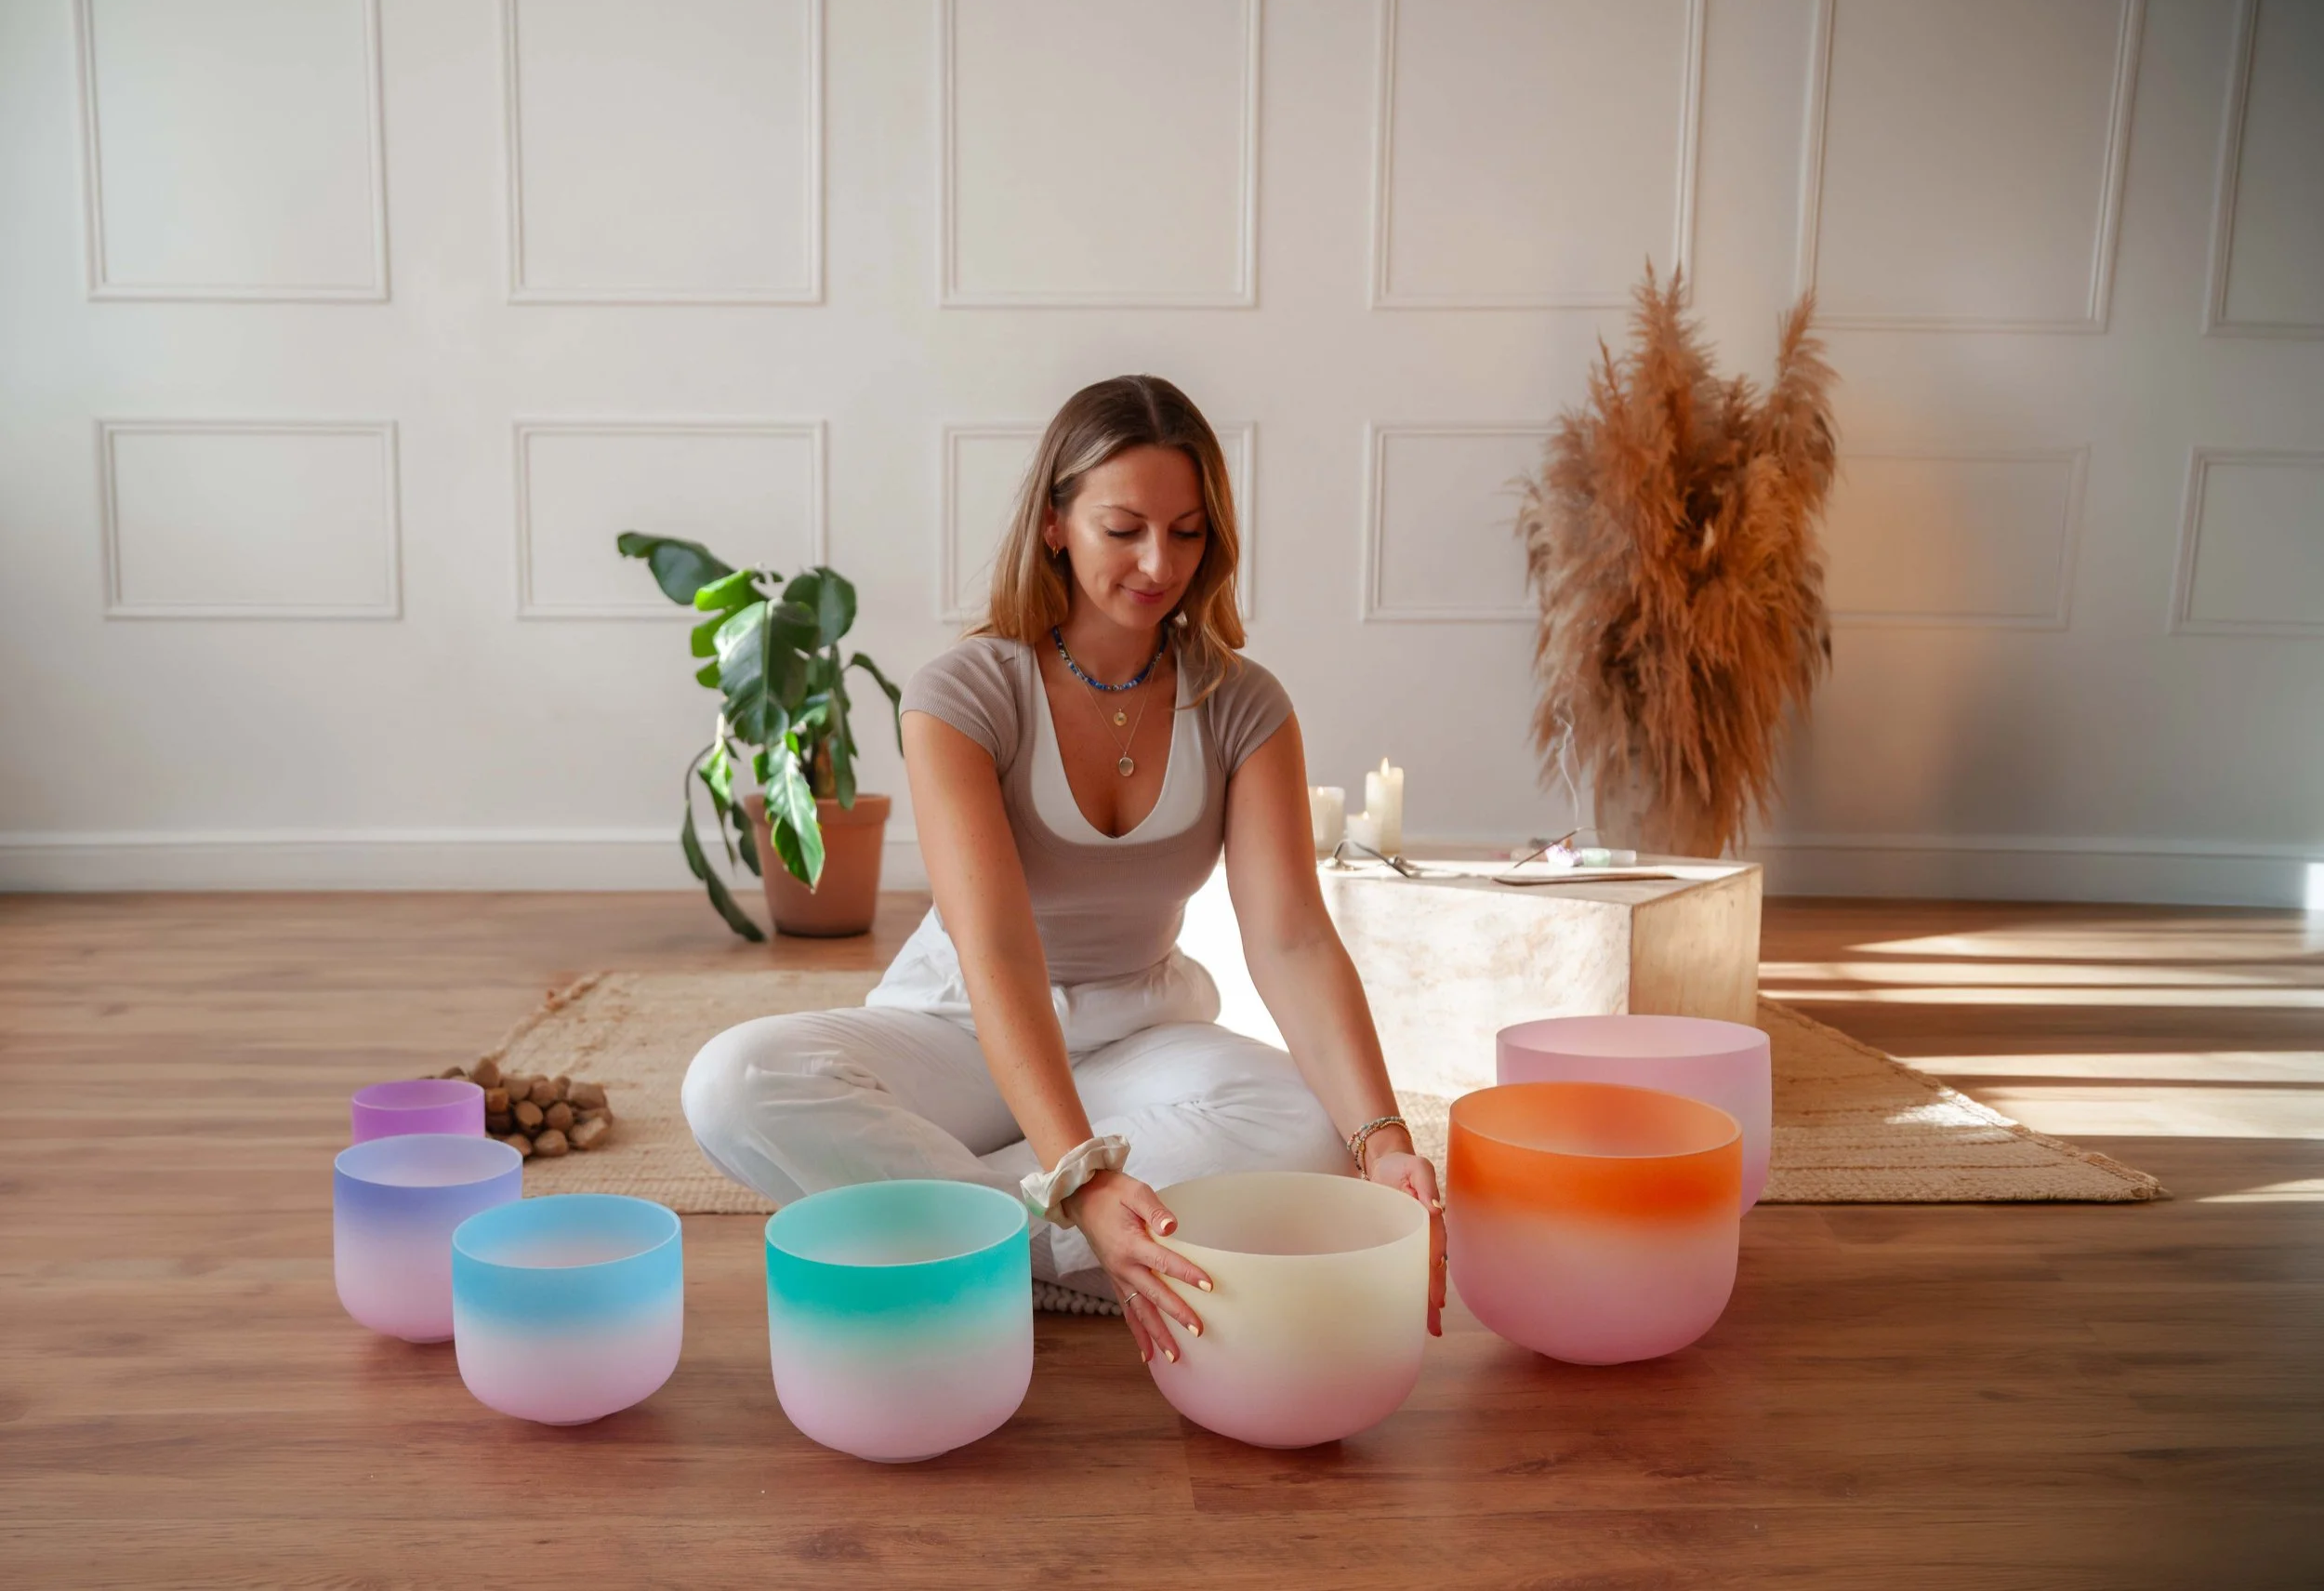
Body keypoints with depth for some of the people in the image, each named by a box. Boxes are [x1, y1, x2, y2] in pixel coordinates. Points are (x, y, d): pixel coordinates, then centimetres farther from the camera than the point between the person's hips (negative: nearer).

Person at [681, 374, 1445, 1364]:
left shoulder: (1241, 707, -7)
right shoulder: (964, 695, -17)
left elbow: (1291, 940, -17)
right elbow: (997, 954, -29)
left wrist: (1380, 1139, -35)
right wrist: (1085, 1180, -43)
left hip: (1139, 1036, 3)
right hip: (963, 1032, -2)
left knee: (1310, 1128, -31)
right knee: (736, 1086, -31)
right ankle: (1082, 1264, -26)